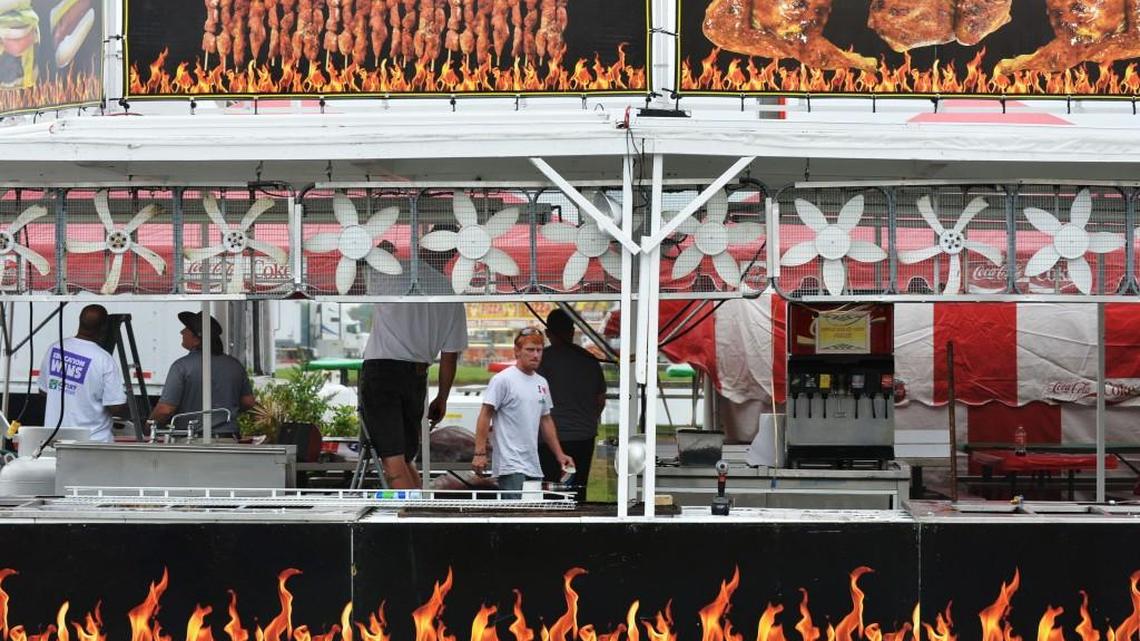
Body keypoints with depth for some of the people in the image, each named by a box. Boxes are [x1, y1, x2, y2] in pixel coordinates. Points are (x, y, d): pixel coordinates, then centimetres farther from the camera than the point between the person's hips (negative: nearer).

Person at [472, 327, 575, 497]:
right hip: (511, 465, -8)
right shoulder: (503, 380, -8)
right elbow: (485, 415, -10)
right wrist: (480, 453, -17)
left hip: (534, 467, 8)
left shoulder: (542, 383, 16)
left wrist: (559, 454, 19)